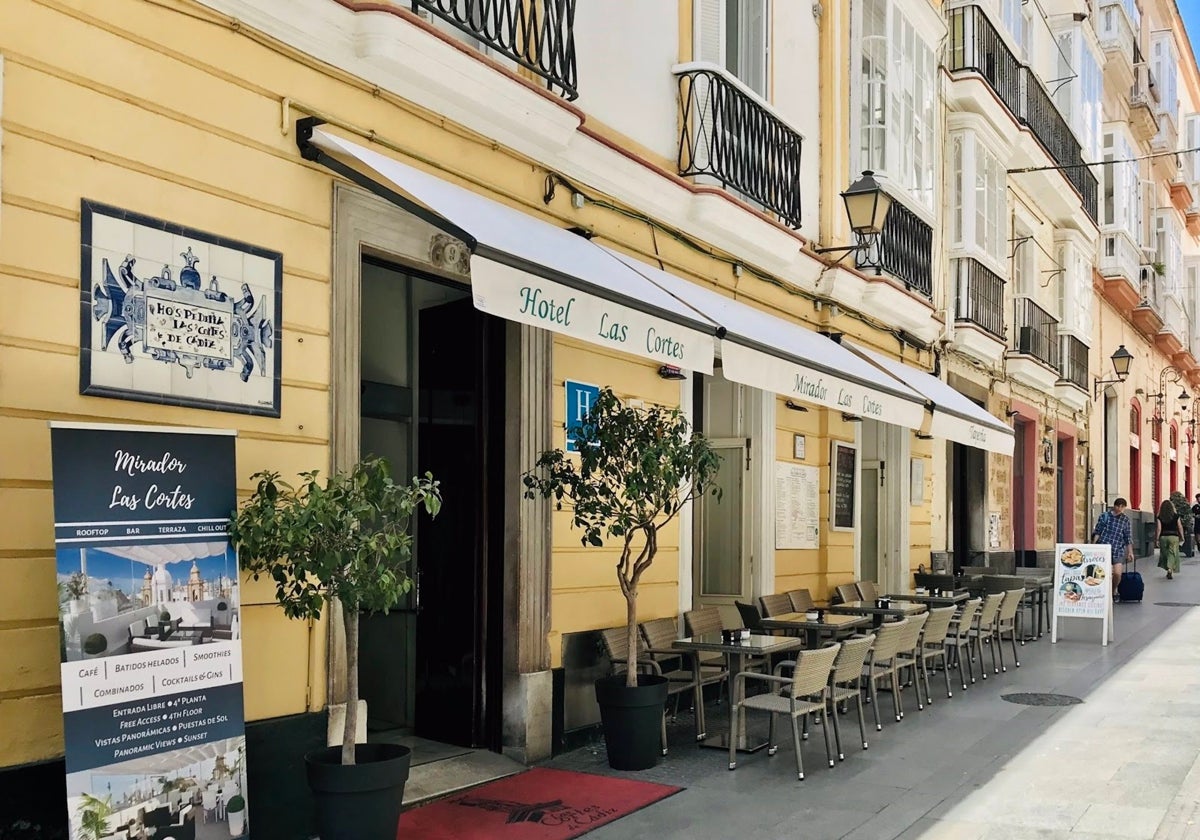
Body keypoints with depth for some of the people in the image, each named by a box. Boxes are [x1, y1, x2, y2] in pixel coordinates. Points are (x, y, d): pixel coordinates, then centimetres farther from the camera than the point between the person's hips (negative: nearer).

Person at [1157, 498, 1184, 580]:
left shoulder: (1160, 517, -4)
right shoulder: (1176, 516, -2)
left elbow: (1158, 528, -6)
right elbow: (1180, 527, 0)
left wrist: (1157, 539, -1)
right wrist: (1182, 537, 10)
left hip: (1163, 537, 1)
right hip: (1174, 536, -1)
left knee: (1165, 554, 14)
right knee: (1172, 554, 1)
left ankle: (1169, 570, 19)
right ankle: (1170, 569, -16)